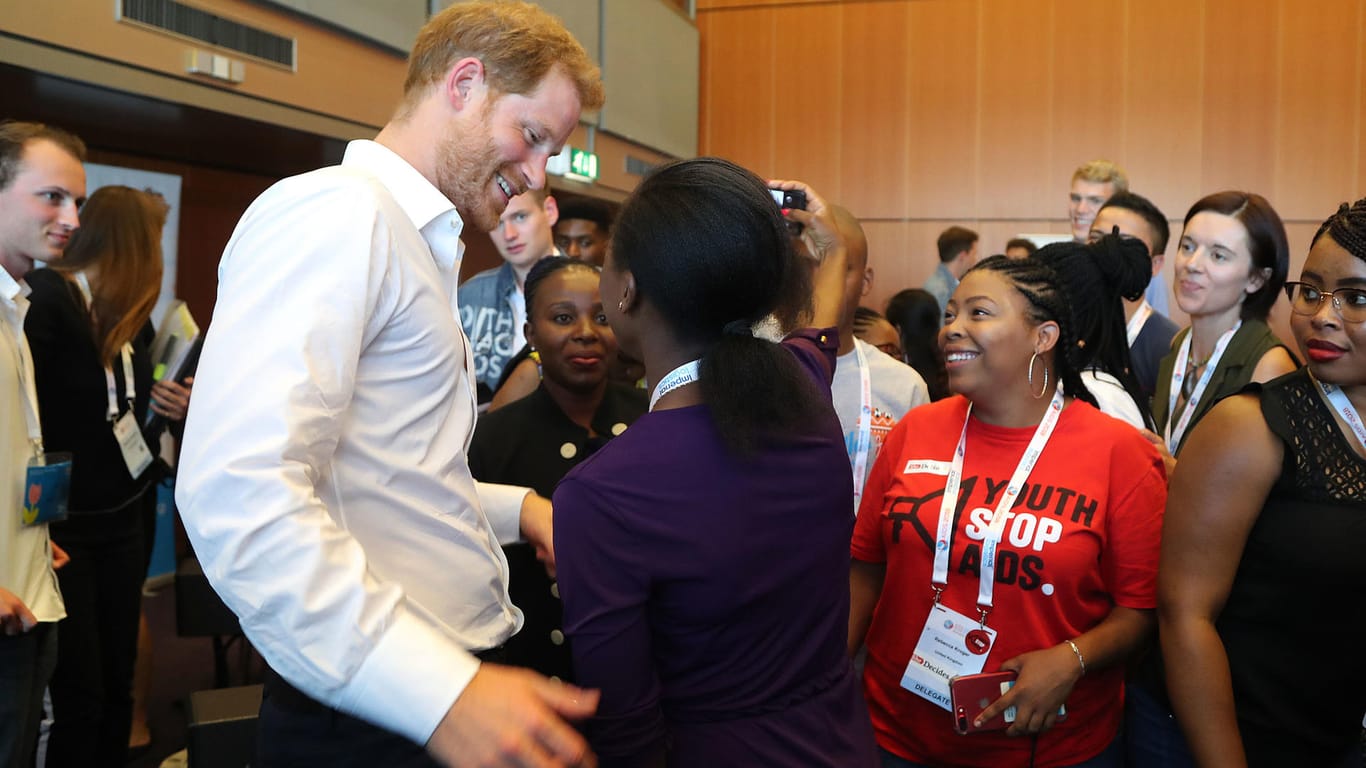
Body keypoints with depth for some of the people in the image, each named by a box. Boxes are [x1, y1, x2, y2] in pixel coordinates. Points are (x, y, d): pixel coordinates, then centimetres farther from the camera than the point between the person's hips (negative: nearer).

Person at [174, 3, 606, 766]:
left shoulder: (414, 239, 15)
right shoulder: (334, 213, -15)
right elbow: (240, 494, -28)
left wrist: (516, 507, 5)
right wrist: (444, 697, -30)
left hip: (452, 681, 9)